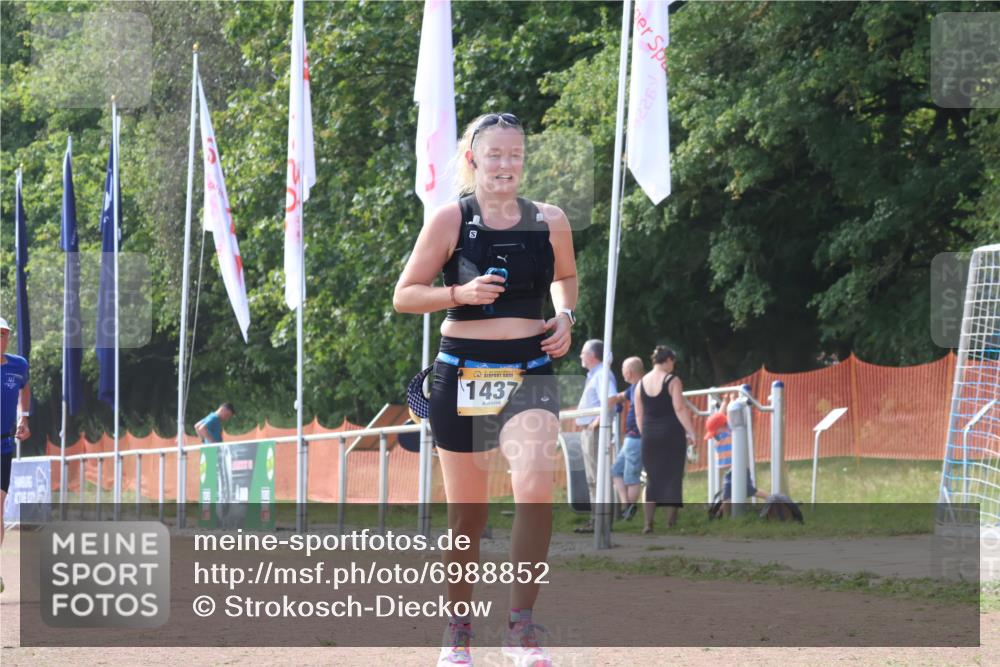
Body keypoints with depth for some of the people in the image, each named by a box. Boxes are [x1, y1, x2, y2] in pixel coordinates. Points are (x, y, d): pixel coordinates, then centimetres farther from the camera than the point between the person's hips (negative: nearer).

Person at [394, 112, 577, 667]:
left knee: (536, 488, -24)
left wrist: (565, 315, 4)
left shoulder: (550, 222, 4)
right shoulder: (451, 220, -3)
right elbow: (404, 296, 0)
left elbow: (565, 277, 24)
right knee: (466, 513, 7)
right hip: (464, 373, -1)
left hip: (530, 373, 1)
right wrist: (460, 294, -16)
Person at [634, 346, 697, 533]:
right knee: (672, 478, 3)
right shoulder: (672, 381, -8)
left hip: (649, 435, 4)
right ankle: (671, 523, 2)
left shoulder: (642, 382, 7)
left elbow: (638, 413, 11)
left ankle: (648, 523, 3)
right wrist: (691, 432, -11)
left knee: (652, 478, 9)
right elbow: (680, 409, -14)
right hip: (671, 434, -4)